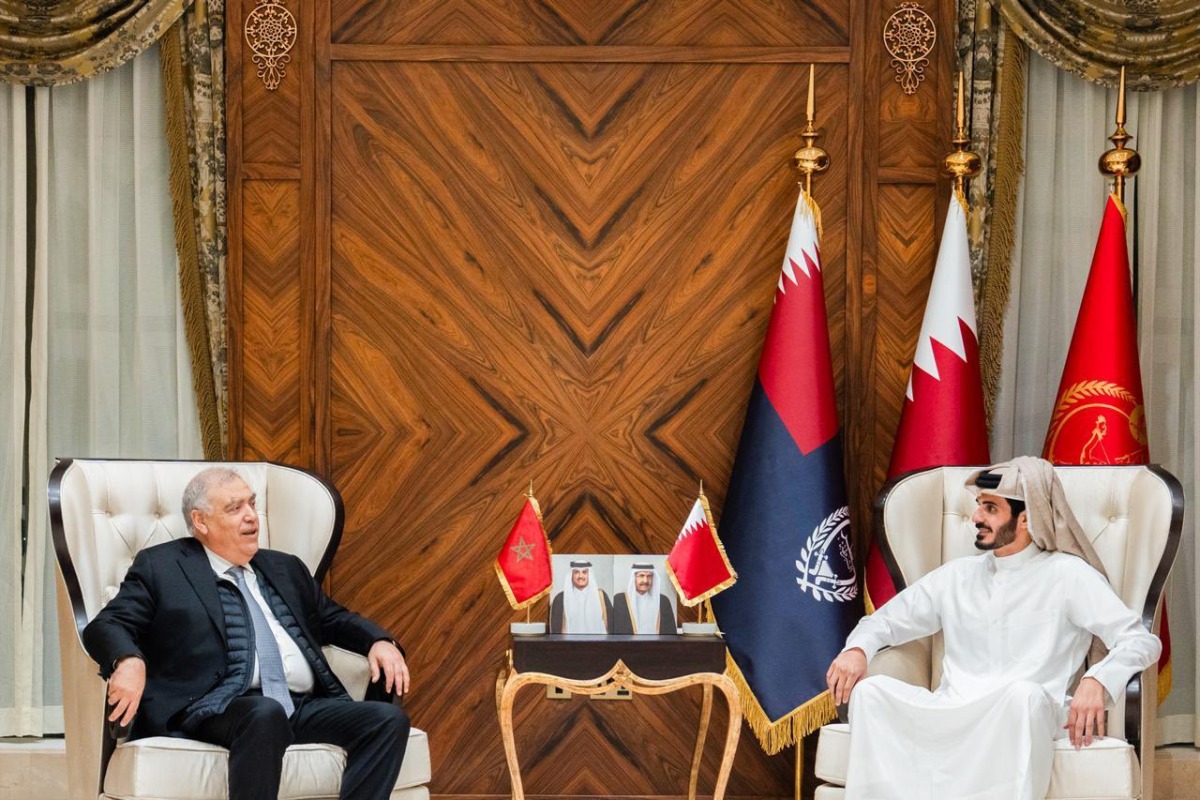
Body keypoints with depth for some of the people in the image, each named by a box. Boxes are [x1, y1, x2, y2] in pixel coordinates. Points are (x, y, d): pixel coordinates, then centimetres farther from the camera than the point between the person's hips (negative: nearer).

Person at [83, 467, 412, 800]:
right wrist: (129, 661, -20)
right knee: (265, 713, -39)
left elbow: (333, 619, 36)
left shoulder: (285, 569, 28)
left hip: (305, 707, 6)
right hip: (217, 708, -6)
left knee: (389, 719, -19)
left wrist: (379, 641, 12)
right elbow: (105, 627, 5)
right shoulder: (160, 567, 13)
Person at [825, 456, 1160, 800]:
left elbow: (1142, 641, -3)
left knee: (1023, 693, -39)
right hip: (951, 712, 4)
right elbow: (885, 621, 27)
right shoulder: (956, 576, 21)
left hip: (1024, 714, -4)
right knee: (870, 691, -23)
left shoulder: (1067, 575, 6)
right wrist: (857, 649, 1)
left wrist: (1097, 681, -25)